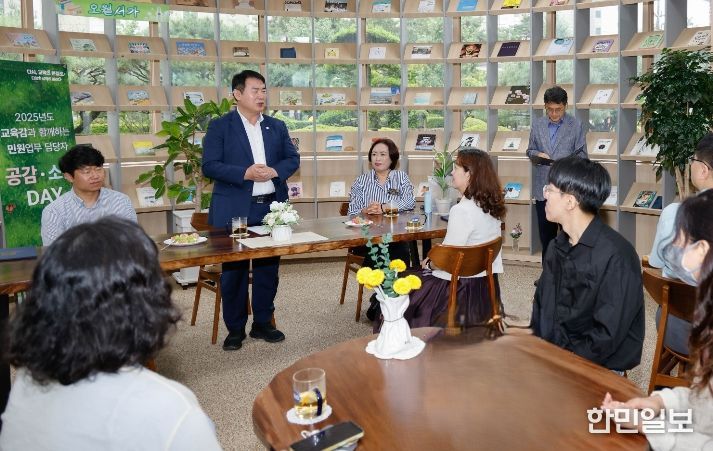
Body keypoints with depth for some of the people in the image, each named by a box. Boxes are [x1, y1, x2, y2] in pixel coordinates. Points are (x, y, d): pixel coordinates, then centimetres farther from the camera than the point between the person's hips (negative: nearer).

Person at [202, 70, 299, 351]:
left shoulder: (277, 126, 11)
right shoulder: (219, 127, -1)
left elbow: (293, 159, 10)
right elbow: (210, 166, -8)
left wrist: (275, 171, -11)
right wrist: (245, 173, -20)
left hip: (272, 208, 4)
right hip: (234, 211, -4)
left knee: (268, 269, 10)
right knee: (233, 271, 4)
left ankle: (263, 323, 25)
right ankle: (235, 329, 17)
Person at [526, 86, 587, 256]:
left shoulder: (576, 125, -2)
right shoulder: (537, 124, 7)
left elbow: (581, 155, -1)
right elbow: (530, 150, 15)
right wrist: (537, 154, -7)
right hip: (543, 187, 3)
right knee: (546, 233, 12)